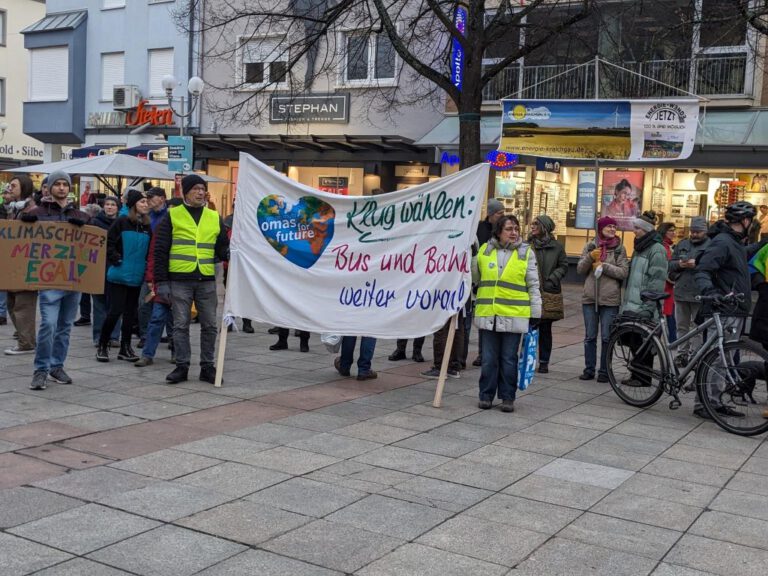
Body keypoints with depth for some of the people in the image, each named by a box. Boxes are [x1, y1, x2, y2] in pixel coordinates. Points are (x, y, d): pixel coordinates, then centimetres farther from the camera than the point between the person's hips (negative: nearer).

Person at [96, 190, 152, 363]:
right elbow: (108, 243, -6)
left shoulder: (147, 226, 8)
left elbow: (150, 250, 16)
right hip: (118, 275, -5)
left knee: (131, 311, 10)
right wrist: (116, 259, -12)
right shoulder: (122, 222, -6)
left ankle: (125, 348, 19)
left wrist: (146, 265, 4)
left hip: (136, 277, 5)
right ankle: (102, 346, 11)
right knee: (115, 311, -6)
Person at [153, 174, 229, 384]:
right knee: (180, 325, 2)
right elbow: (160, 250, 1)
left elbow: (222, 248, 15)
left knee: (209, 325, 5)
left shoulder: (214, 217, 11)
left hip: (207, 280, 3)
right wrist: (161, 281, -5)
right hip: (179, 280, -3)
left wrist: (229, 254, -9)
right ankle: (182, 367, 11)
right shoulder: (172, 216, 3)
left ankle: (207, 367, 15)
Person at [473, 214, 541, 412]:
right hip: (488, 314, 2)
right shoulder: (484, 250, 8)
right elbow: (475, 278, 23)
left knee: (509, 359, 5)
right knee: (489, 358, 7)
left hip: (514, 315, -1)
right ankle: (486, 395, 18)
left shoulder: (526, 253, 4)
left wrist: (535, 313, 2)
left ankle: (508, 397, 15)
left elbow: (533, 285, 5)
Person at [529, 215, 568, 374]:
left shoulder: (557, 246, 4)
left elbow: (564, 266, 6)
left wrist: (552, 279, -6)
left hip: (549, 293, 0)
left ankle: (544, 362, 14)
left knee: (545, 329, 5)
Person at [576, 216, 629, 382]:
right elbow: (580, 269, 4)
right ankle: (589, 369, 16)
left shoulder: (619, 249, 3)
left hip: (610, 299, -2)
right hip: (590, 298, 2)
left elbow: (624, 272, -6)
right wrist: (590, 257, -12)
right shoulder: (590, 246, 7)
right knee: (590, 336, 8)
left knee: (607, 337, 2)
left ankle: (604, 371, 10)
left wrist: (603, 266, -13)